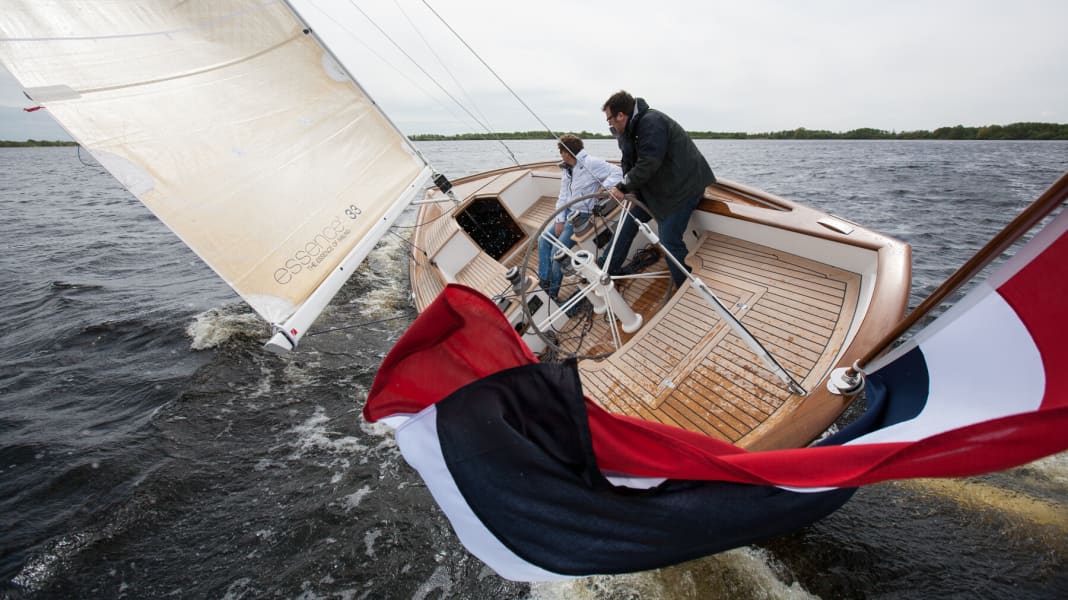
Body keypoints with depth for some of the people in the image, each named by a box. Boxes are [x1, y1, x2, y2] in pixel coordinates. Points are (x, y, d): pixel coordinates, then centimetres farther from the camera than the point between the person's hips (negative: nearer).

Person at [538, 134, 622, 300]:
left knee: (557, 251, -15)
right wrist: (559, 220, 0)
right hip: (568, 213, 9)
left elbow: (617, 172, -20)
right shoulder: (567, 170, 13)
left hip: (583, 216, -9)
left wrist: (603, 187, -32)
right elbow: (563, 197, 10)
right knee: (543, 240, 2)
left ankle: (553, 292, 2)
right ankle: (543, 281, 11)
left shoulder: (590, 163, -14)